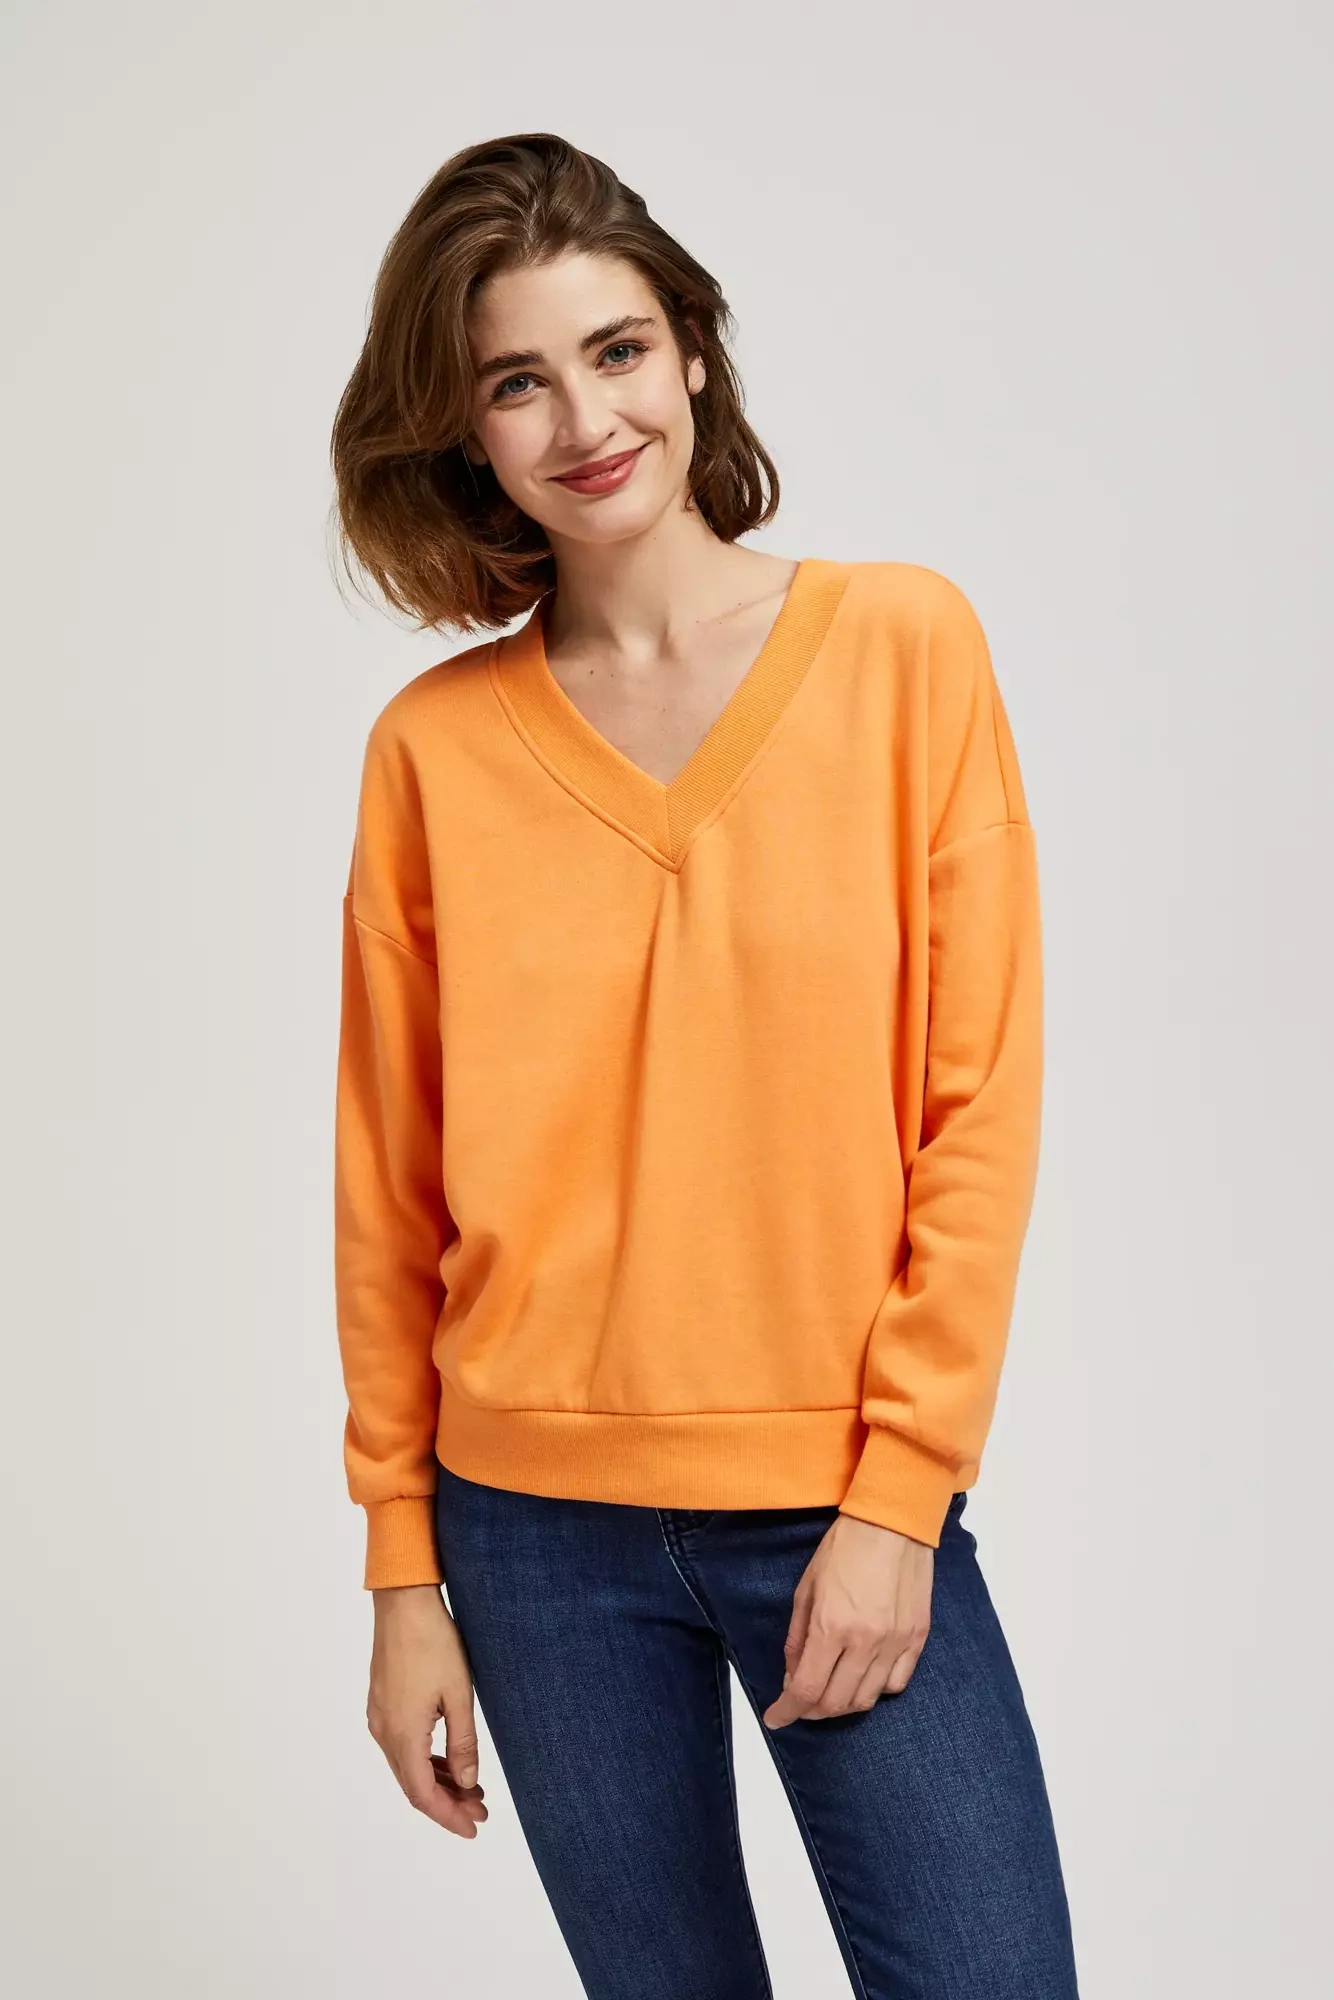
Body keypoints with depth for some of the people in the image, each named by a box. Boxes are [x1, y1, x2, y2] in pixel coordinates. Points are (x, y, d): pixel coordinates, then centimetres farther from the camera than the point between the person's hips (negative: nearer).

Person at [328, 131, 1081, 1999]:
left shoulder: (904, 643, -3)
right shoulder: (435, 744, 0)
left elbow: (981, 1102, -4)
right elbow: (392, 1184, 4)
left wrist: (900, 1492, -8)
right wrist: (403, 1566, 4)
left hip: (849, 1507, -1)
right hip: (539, 1526, 1)